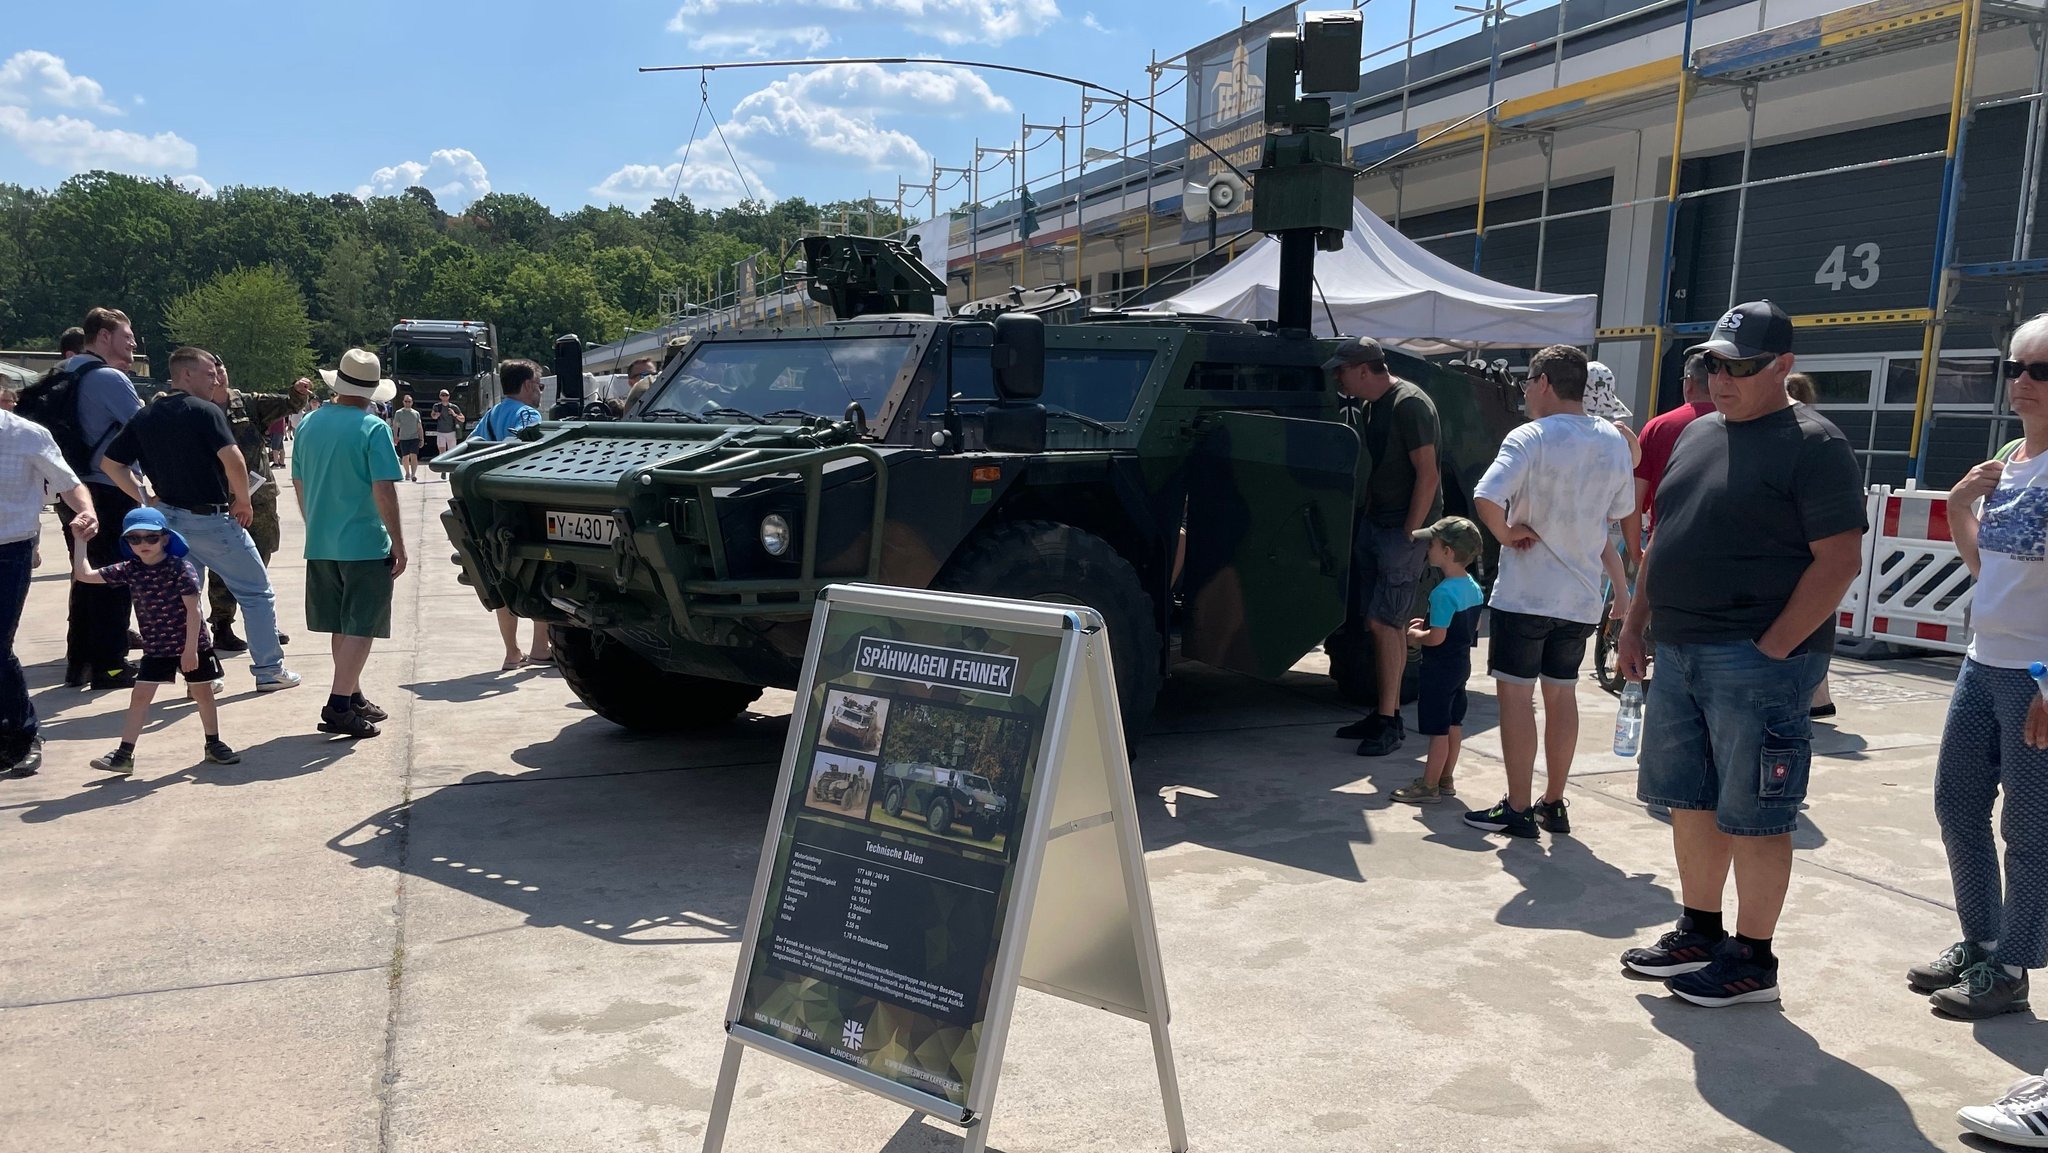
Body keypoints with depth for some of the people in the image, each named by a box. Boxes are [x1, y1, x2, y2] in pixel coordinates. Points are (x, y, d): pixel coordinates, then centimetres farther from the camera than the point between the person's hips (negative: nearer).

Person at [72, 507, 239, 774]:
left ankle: (214, 744, 25)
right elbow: (84, 575, 3)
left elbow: (193, 610, -17)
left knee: (202, 692, 10)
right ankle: (124, 755, 3)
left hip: (192, 645, -4)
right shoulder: (129, 570, -2)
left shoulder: (181, 569, -16)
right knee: (140, 696, 0)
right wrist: (80, 540, -1)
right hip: (155, 649, 4)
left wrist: (190, 648, -19)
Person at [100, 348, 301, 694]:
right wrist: (243, 500, -12)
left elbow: (112, 463, 9)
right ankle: (269, 671, 8)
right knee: (257, 593, 5)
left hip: (168, 518, 7)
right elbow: (232, 458, -25)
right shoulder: (204, 411, -13)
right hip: (210, 519, -7)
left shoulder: (144, 417, 9)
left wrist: (144, 500, 11)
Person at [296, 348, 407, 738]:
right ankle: (338, 707, -5)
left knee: (342, 627, 17)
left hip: (320, 544, 7)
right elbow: (384, 492, -16)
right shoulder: (372, 428, -12)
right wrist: (398, 545, -10)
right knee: (361, 629, -1)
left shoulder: (310, 422, 7)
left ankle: (352, 697, 27)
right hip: (365, 544, -6)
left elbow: (299, 483, 15)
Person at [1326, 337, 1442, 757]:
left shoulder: (1410, 404, -15)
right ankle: (1386, 713, 18)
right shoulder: (1363, 407, 12)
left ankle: (1390, 722, -4)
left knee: (1383, 621, -10)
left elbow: (1427, 474, -17)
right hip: (1373, 522, 9)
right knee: (1384, 623, 11)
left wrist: (1410, 532, -18)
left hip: (1405, 528, -8)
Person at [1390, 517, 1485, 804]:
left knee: (1438, 730, -2)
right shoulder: (1474, 588, 5)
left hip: (1440, 669, -9)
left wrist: (1414, 634, -6)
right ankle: (1445, 780, 25)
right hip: (1462, 664, 9)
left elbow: (1436, 638, -25)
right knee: (1454, 724, 15)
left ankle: (1428, 786, 6)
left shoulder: (1443, 592, -24)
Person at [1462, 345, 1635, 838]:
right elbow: (1618, 516, 14)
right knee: (1562, 694, 15)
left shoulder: (1530, 438, -15)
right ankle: (1553, 803, 23)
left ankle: (1518, 809, 5)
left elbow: (1486, 498, -30)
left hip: (1526, 593, -6)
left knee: (1516, 694, 1)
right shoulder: (1613, 441, 6)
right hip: (1582, 596, 6)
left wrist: (1507, 534, -13)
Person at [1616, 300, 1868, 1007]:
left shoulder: (1813, 445, -9)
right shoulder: (1698, 433, 14)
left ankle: (1753, 961, 14)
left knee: (1752, 817, 1)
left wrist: (1771, 651, -18)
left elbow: (1840, 560, -15)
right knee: (1689, 801, 15)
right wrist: (1635, 624, 15)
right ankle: (1699, 934, 29)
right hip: (1679, 652, 8)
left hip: (1757, 660, -8)